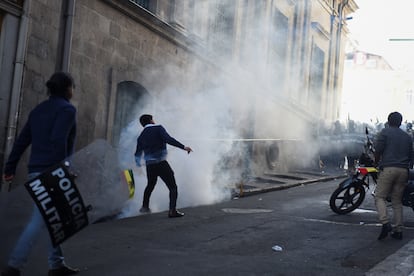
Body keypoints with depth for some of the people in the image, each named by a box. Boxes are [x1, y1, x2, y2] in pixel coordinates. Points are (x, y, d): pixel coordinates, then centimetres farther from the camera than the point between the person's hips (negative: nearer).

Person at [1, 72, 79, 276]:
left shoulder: (39, 109, 17)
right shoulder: (67, 109, -7)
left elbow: (22, 140, 14)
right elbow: (58, 140, -20)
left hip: (36, 171, 9)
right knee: (40, 220, -9)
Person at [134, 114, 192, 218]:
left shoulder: (141, 136, 12)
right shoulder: (158, 128, -2)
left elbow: (138, 154, 19)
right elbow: (168, 139, -19)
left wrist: (138, 165, 37)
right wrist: (183, 147, -22)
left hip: (149, 165, 6)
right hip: (161, 163, -6)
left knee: (150, 185, 29)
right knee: (173, 187, -1)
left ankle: (145, 206, 38)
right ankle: (172, 211, -13)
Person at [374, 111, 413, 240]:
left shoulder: (385, 132, 1)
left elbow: (378, 149, -6)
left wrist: (376, 162, 11)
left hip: (388, 168, -5)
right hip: (403, 170, 5)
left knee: (380, 197, -3)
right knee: (397, 201, 10)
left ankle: (385, 223, -23)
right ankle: (398, 230, 7)